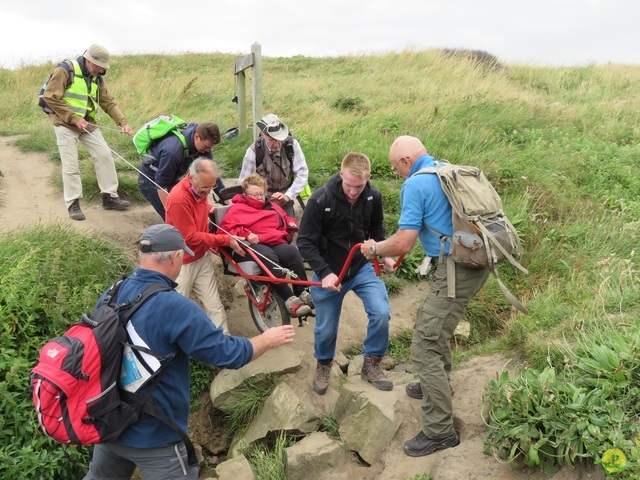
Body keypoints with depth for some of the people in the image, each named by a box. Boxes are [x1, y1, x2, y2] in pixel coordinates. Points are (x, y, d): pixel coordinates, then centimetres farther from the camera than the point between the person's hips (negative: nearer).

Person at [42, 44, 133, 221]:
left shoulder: (97, 78, 6)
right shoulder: (65, 70, -14)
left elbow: (109, 102, 5)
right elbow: (50, 97, -18)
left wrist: (122, 122, -10)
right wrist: (74, 118, -21)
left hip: (87, 123, 6)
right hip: (65, 124, -6)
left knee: (104, 154, 1)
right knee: (71, 165, -6)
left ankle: (109, 196, 10)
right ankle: (73, 204, 4)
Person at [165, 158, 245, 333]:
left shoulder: (200, 190, -2)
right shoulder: (179, 199, -27)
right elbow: (191, 237, -23)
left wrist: (208, 208, 3)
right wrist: (226, 240, -21)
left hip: (202, 257, 7)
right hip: (183, 263, -7)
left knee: (214, 307, 7)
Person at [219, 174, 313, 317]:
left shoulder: (272, 207, 30)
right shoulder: (238, 208, 10)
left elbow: (286, 219, 45)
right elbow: (225, 228, -5)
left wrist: (291, 223, 20)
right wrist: (246, 234, -18)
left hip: (277, 243, 5)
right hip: (254, 245, -5)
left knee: (293, 251, -30)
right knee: (269, 257, -40)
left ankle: (302, 292, -24)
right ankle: (288, 298, -39)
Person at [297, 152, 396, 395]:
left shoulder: (373, 196, -10)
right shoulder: (320, 199, -22)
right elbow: (305, 241, -17)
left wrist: (384, 254, -3)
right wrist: (324, 272, -25)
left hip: (362, 268, 3)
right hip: (329, 272, -2)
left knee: (381, 313, -15)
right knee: (326, 328, 7)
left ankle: (371, 364, 9)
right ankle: (323, 365, 39)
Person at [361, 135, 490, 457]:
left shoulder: (415, 184, -13)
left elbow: (404, 243, -18)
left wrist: (374, 249, 1)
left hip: (455, 271, -10)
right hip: (476, 261, 10)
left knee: (425, 346, -5)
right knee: (431, 324, 28)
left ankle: (440, 431, 3)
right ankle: (437, 384, 47)